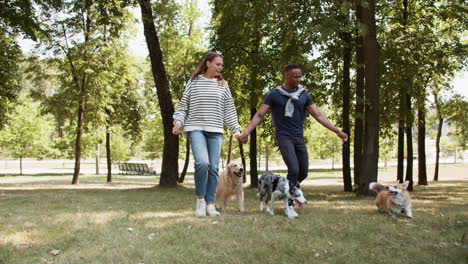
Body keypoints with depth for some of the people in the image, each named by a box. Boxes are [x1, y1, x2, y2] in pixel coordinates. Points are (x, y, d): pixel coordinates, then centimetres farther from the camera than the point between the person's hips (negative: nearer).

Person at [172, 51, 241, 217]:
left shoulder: (223, 85, 11)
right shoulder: (193, 82, 5)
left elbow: (229, 109, 12)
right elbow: (183, 105, 8)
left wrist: (236, 130, 5)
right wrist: (178, 121, -7)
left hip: (215, 131, 3)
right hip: (196, 128, -3)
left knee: (213, 167, -1)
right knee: (202, 162, -22)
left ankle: (210, 204, 10)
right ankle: (200, 199, -3)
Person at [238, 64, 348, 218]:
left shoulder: (304, 95, 7)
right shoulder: (274, 95, -2)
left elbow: (318, 115, 8)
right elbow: (259, 115, -3)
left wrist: (338, 131, 3)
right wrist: (246, 132, -17)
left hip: (299, 137, 4)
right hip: (284, 136, -4)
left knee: (303, 172, 4)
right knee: (294, 169, -19)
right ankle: (289, 205, -4)